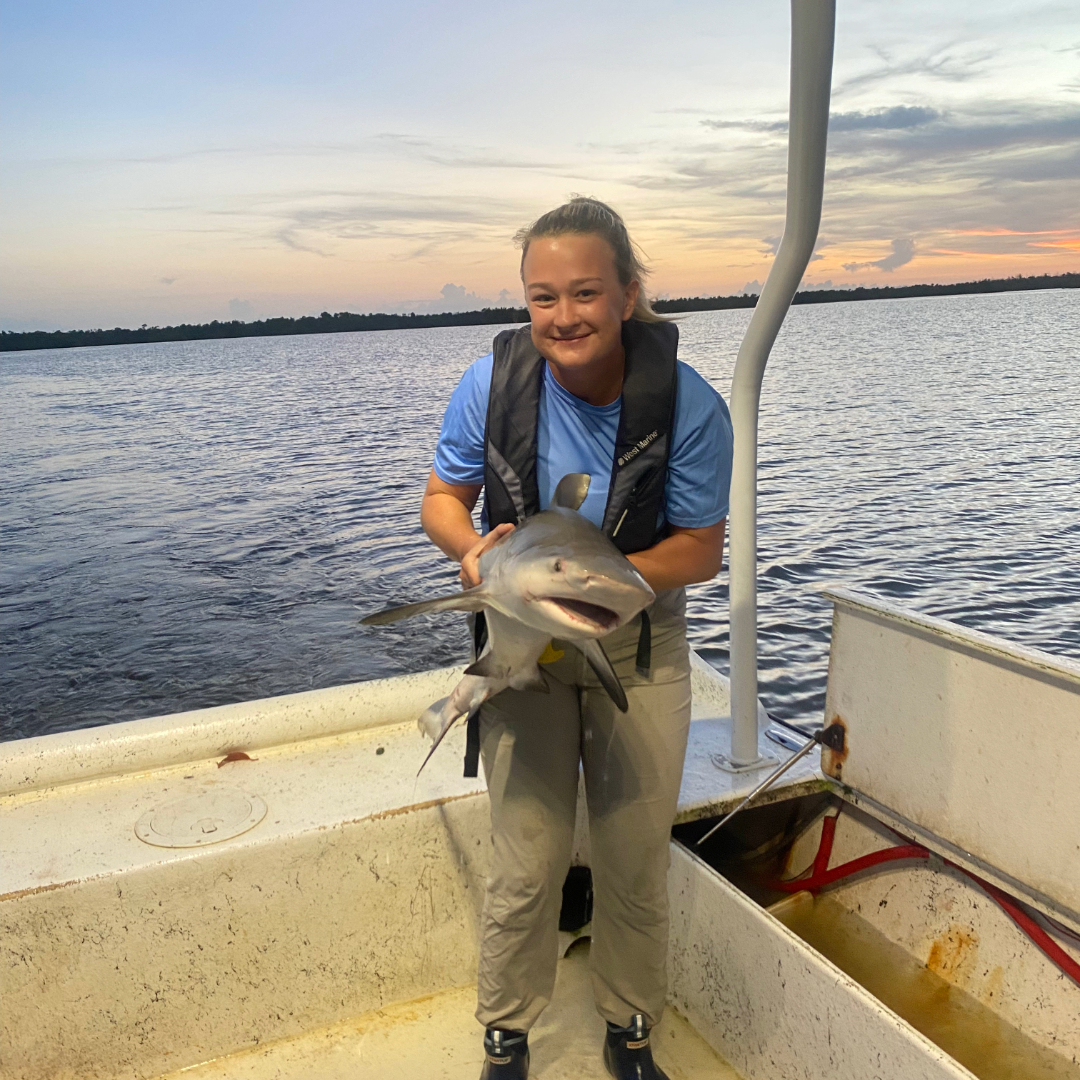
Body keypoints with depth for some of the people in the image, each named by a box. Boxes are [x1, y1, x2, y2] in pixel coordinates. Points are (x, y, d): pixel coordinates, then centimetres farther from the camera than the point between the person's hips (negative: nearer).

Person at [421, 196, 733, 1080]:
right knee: (527, 864, 3)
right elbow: (442, 499, -2)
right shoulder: (492, 384, -16)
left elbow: (700, 550, -14)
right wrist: (474, 549, -25)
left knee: (636, 857, 11)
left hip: (640, 645, 0)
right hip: (525, 642, 0)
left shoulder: (689, 404, -20)